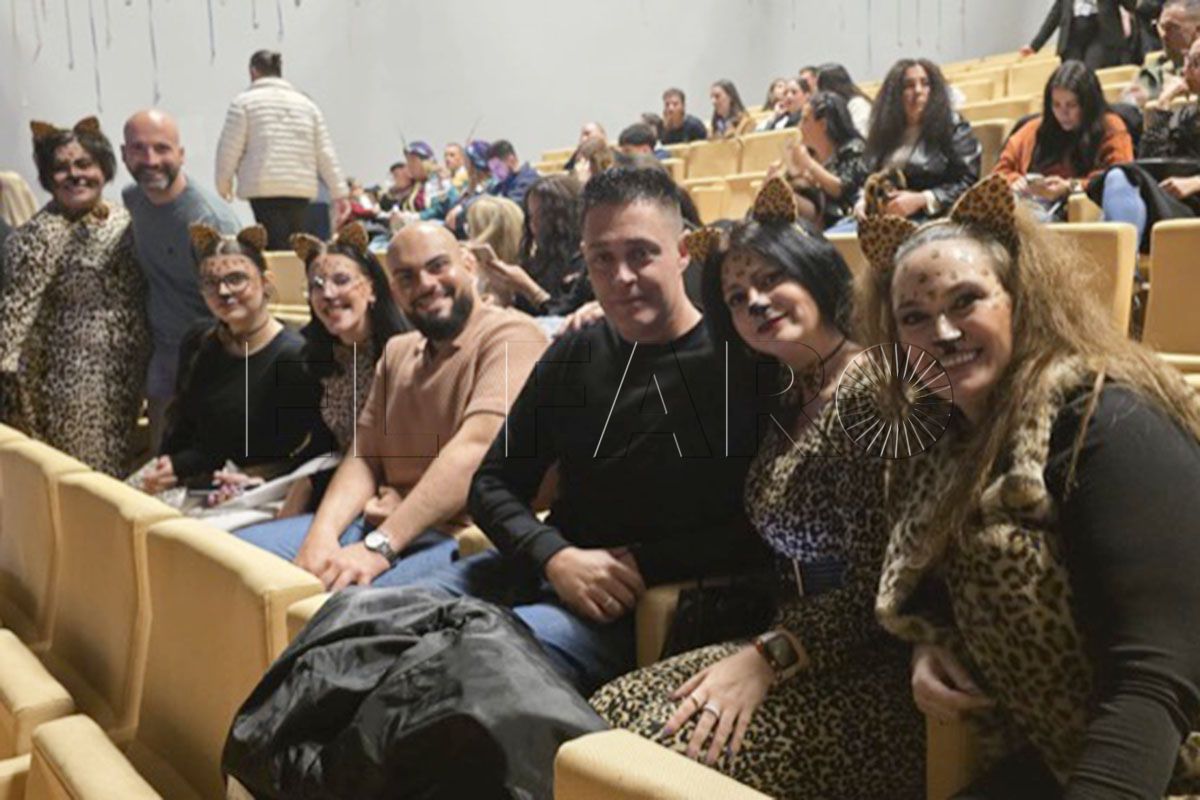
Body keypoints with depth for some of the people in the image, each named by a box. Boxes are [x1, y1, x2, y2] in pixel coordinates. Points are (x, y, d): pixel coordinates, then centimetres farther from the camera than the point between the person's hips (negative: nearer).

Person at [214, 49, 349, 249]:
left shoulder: (244, 102, 5)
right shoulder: (306, 103, 17)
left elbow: (230, 148, 3)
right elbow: (325, 152, 13)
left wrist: (223, 183, 17)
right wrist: (339, 193, 14)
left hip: (264, 188, -4)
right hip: (302, 188, 4)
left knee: (277, 248, -9)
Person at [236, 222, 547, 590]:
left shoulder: (510, 335, -7)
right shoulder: (397, 352, 20)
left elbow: (475, 449, -21)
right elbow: (364, 456, 13)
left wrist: (378, 547, -25)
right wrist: (321, 535, -8)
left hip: (455, 537, -8)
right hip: (376, 521, 8)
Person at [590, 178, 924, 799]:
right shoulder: (790, 402, 15)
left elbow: (878, 585, -18)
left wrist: (767, 657, -21)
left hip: (874, 668, -8)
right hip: (795, 643, 8)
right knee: (607, 714, -6)